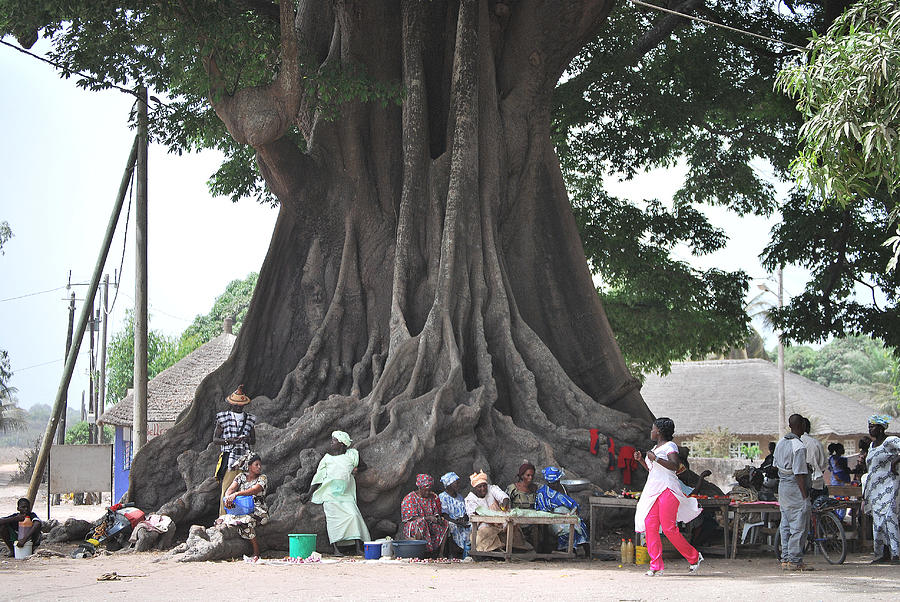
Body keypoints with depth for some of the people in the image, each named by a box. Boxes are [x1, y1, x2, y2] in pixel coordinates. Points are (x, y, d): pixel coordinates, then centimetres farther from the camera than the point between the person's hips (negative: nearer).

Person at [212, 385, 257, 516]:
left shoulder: (250, 419, 14)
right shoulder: (223, 418, 5)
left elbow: (254, 441, 19)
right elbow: (215, 439, 4)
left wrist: (247, 439, -5)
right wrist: (229, 441, -13)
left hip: (244, 459, 3)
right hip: (229, 458, -3)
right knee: (226, 490, -8)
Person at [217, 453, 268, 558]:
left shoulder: (262, 478, 1)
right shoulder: (241, 477, 12)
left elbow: (254, 491, -18)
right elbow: (230, 489, -1)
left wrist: (236, 494, -32)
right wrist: (227, 498, -26)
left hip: (258, 511, -4)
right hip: (242, 510, 4)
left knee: (246, 520, -37)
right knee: (224, 520, -22)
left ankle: (256, 553, -31)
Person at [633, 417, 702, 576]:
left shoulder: (670, 446, -5)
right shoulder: (655, 448, 22)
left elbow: (675, 465, -21)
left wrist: (656, 459, -22)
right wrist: (641, 460, 19)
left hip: (667, 489, -9)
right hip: (654, 490, 9)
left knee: (668, 528, -11)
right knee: (650, 525, -3)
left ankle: (694, 557, 5)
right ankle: (656, 566, -3)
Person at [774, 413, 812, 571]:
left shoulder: (781, 443, 9)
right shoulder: (799, 447, -18)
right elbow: (799, 474, -20)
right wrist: (805, 495, -18)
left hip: (782, 485, 9)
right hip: (795, 487, -9)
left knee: (786, 525, 13)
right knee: (799, 526, -4)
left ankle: (785, 559, 15)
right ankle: (795, 561, -4)